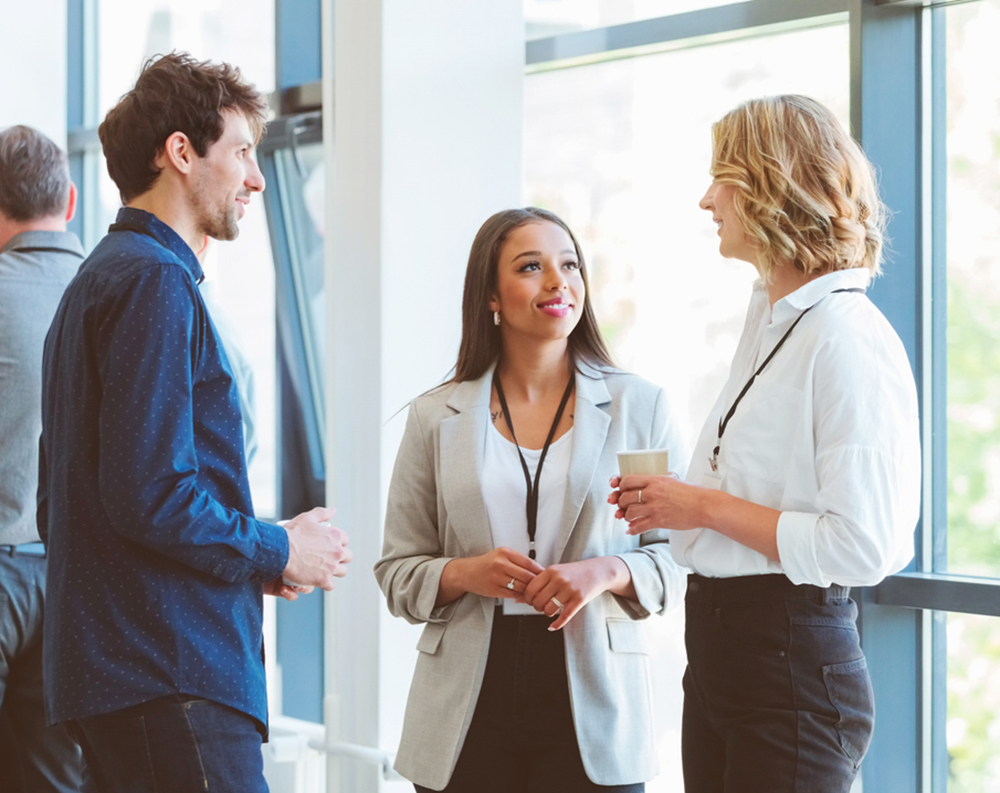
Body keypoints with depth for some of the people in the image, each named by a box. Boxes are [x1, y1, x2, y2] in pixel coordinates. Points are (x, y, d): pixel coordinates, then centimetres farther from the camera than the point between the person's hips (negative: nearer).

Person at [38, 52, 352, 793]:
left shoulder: (97, 280, 20)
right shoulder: (154, 281, -11)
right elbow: (151, 495, -21)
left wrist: (257, 551, 14)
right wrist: (279, 552, -6)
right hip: (172, 676, -10)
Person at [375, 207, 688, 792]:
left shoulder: (639, 405, 5)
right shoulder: (437, 419, 7)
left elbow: (683, 556, 4)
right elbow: (398, 574, 8)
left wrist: (607, 572, -15)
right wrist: (466, 574, -12)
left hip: (593, 702, -1)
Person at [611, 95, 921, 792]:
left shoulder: (848, 340, -16)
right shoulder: (767, 322, 14)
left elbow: (861, 547, -23)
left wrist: (705, 506, -16)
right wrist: (671, 500, 9)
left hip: (792, 661, -9)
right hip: (717, 647, 9)